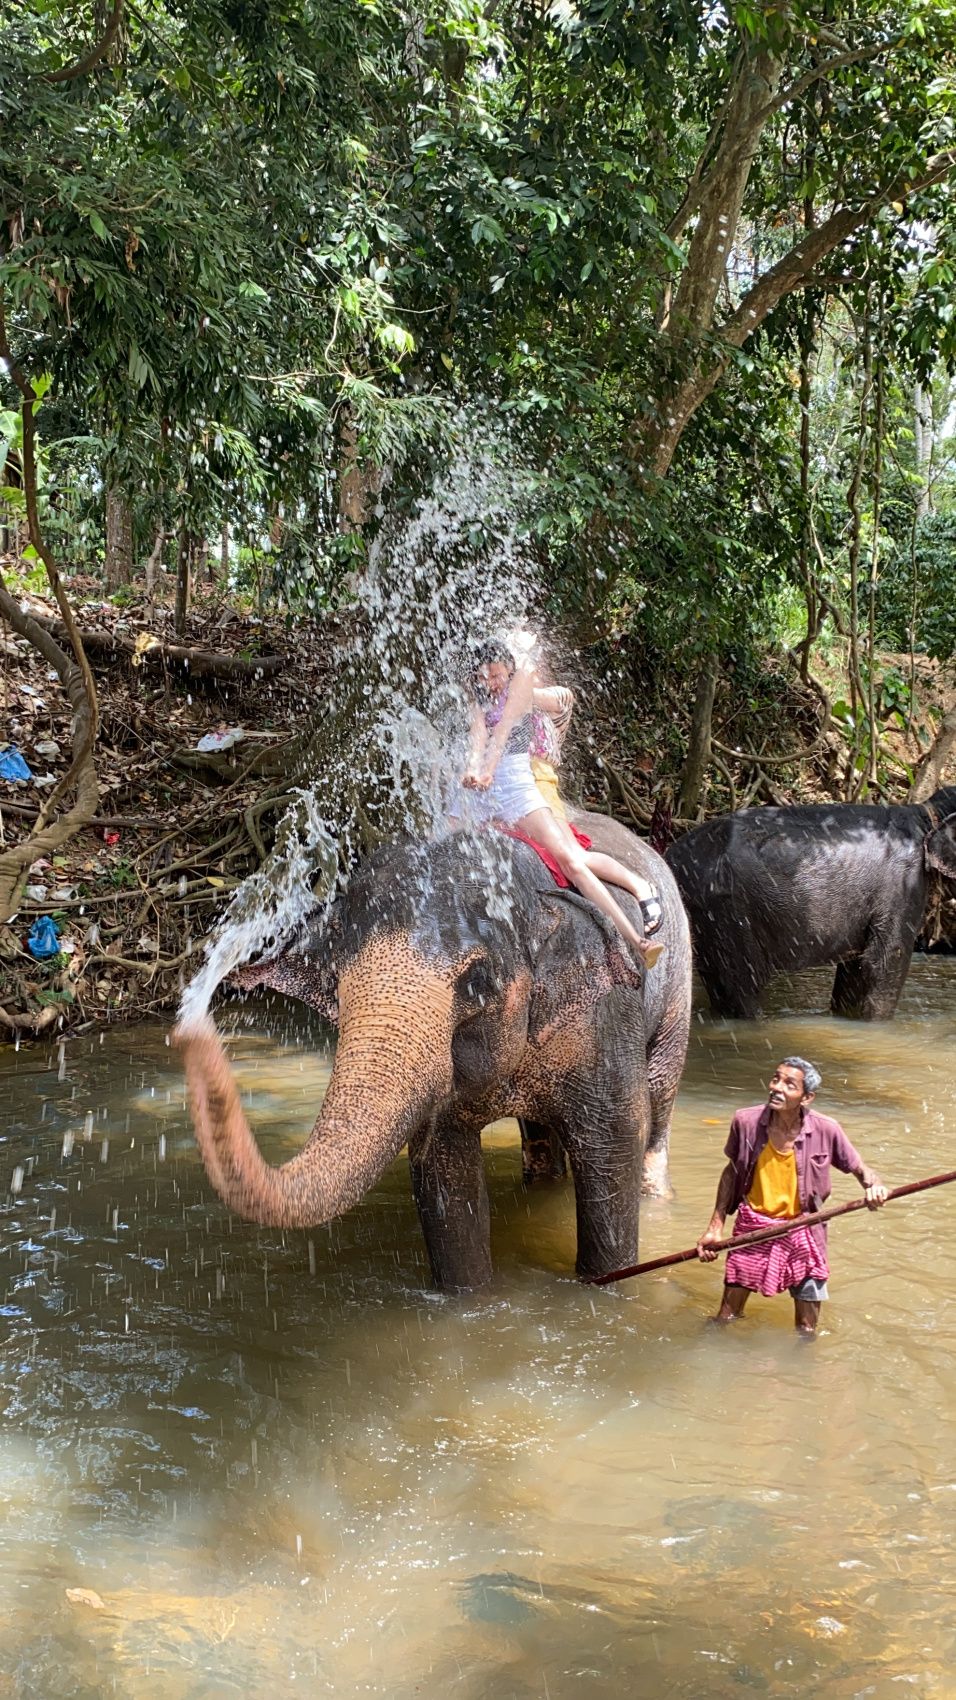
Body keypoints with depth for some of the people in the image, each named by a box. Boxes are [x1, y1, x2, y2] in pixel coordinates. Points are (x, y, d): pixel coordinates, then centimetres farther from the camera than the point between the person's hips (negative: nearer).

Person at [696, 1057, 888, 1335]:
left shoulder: (825, 1130, -17)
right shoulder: (746, 1122, -13)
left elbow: (860, 1168, -2)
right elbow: (731, 1172, 3)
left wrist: (874, 1186, -26)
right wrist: (716, 1227, 3)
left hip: (802, 1233, 0)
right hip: (752, 1229, 1)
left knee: (807, 1332, 10)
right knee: (726, 1317, 9)